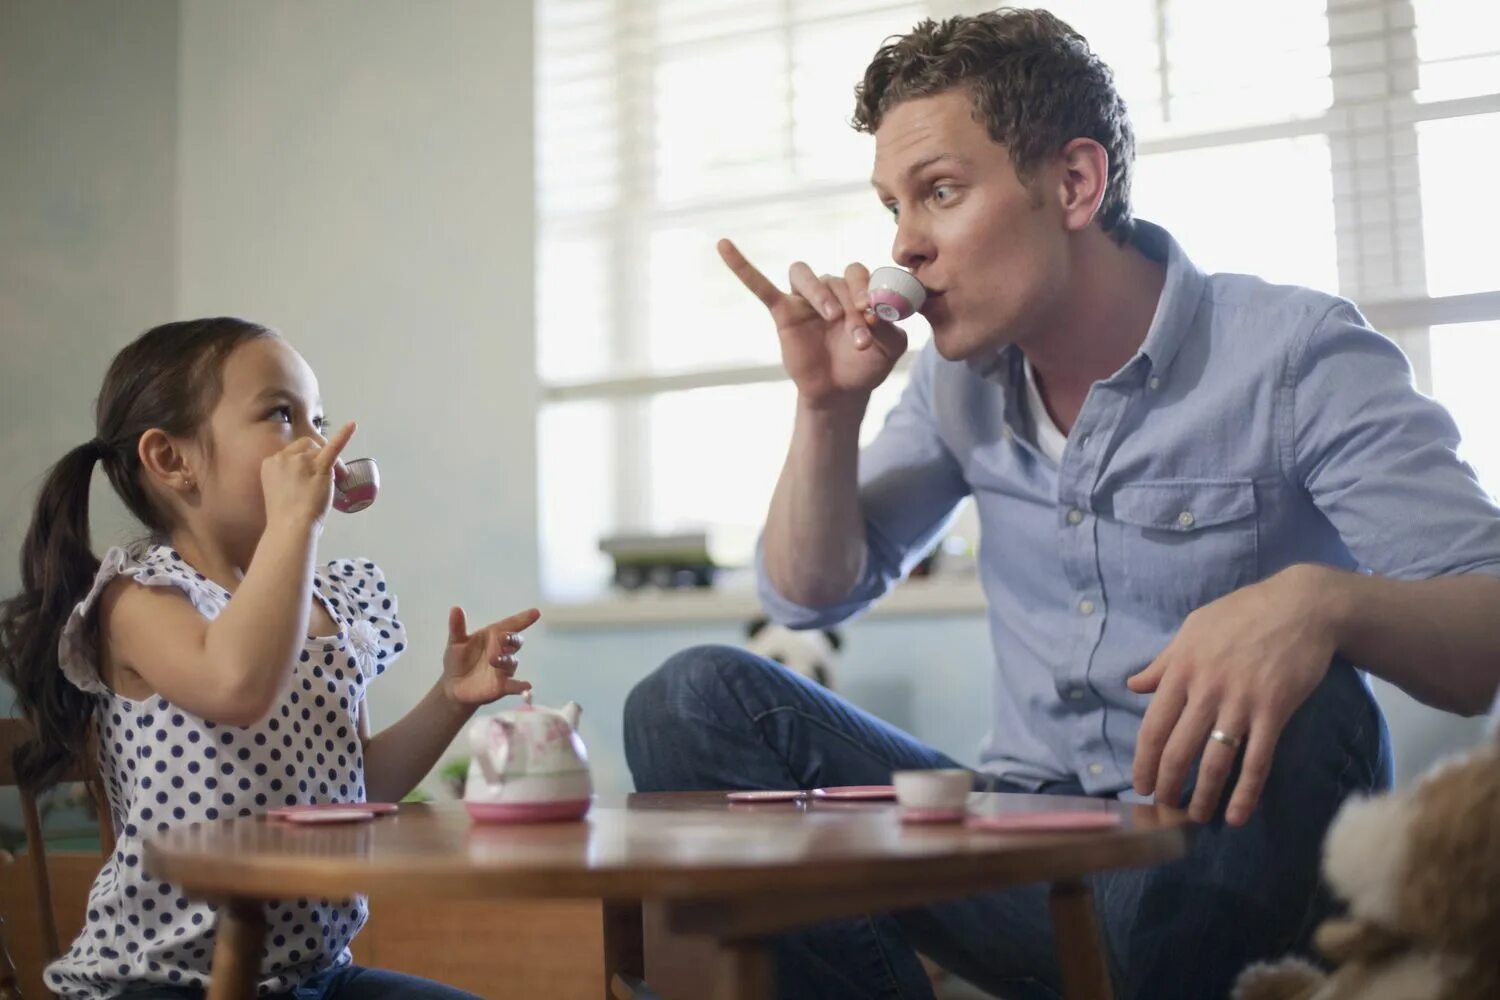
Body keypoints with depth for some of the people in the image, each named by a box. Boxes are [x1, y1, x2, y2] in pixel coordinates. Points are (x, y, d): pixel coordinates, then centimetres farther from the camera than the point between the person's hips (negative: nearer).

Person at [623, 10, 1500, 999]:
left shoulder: (1298, 356, -9)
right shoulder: (962, 377, 8)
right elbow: (812, 593, 15)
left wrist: (1323, 601, -40)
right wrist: (829, 404, -2)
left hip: (1220, 869, -4)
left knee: (1304, 721, -37)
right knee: (694, 702, -12)